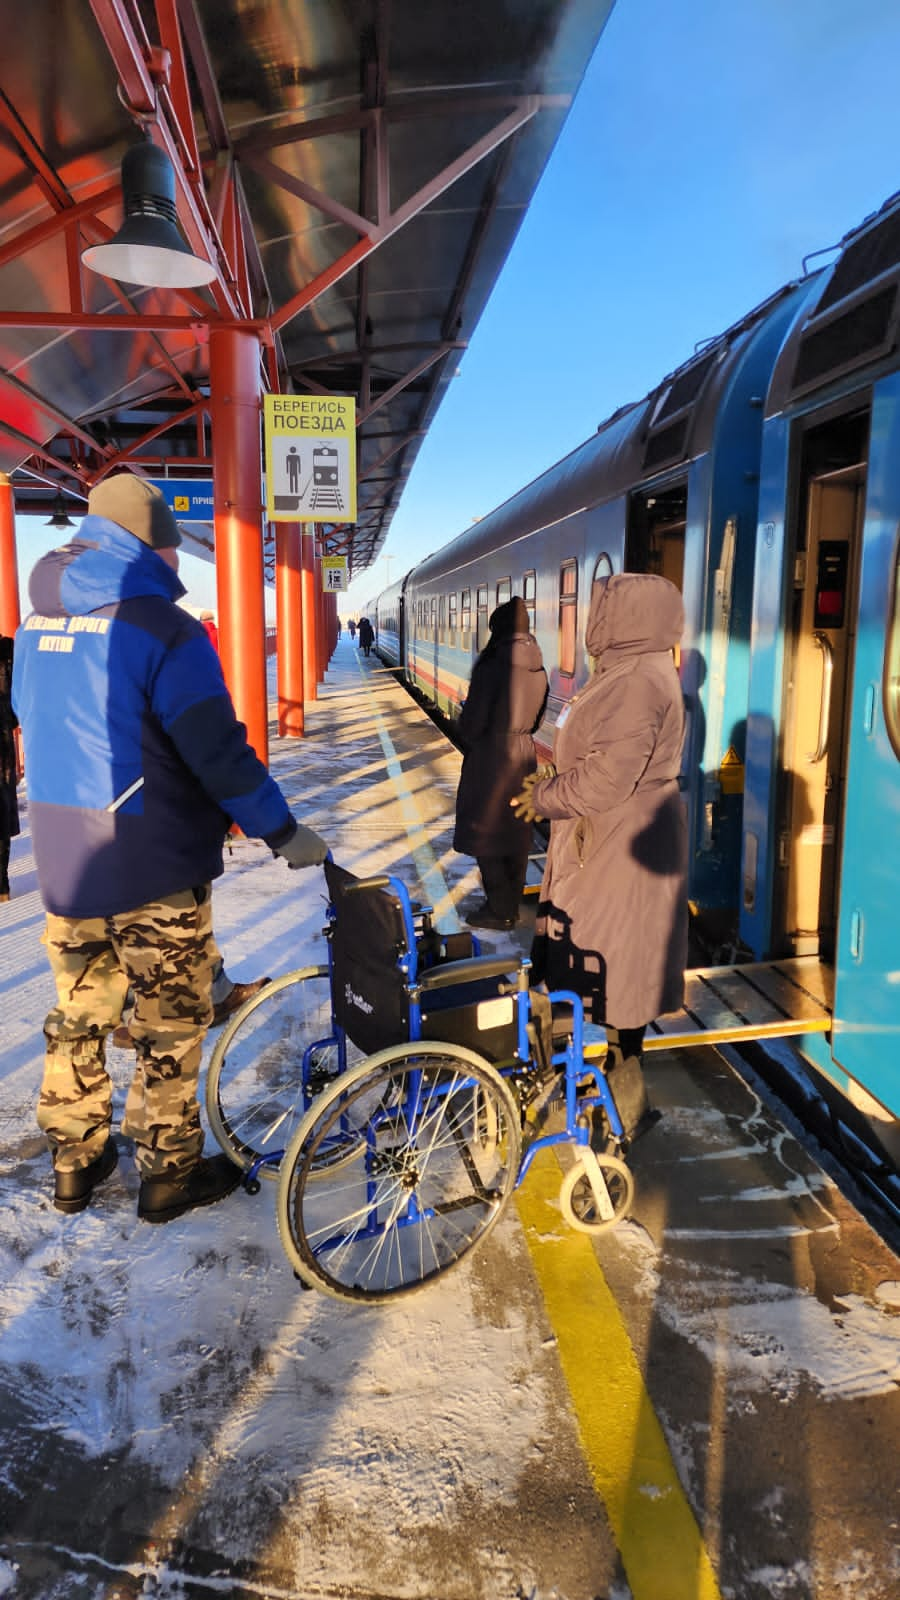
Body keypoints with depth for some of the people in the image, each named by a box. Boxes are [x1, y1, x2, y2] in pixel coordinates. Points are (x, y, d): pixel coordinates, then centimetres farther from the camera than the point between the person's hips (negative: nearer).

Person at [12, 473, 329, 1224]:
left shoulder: (38, 625, 8)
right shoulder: (165, 628, -16)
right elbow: (218, 751, -20)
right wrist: (282, 831, -10)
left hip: (63, 862, 7)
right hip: (155, 868, -7)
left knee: (78, 1015, 18)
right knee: (170, 1025, 7)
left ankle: (74, 1163, 31)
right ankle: (170, 1173, 21)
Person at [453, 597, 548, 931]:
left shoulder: (493, 665, -18)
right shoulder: (538, 669, 2)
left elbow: (473, 719, -14)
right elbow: (536, 718, 10)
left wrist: (467, 740, 5)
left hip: (490, 757, -7)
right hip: (524, 754, 7)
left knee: (484, 834, 5)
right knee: (516, 833, 15)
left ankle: (499, 910, 9)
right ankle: (511, 905, 25)